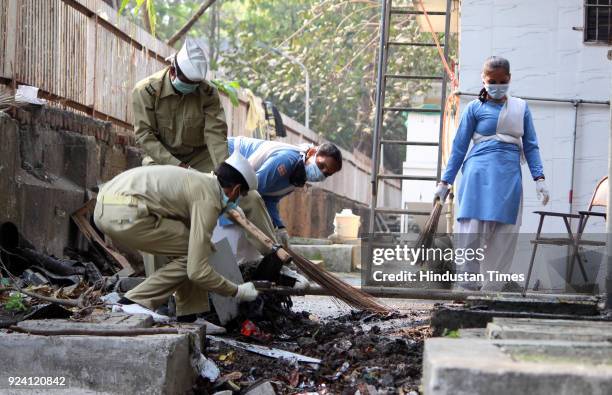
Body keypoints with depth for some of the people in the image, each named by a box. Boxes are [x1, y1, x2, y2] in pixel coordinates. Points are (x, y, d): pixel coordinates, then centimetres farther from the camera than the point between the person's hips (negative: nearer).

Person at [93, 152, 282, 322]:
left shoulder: (202, 180, 23)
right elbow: (198, 271, -10)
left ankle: (188, 315, 16)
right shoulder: (208, 201, -6)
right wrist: (236, 292, 5)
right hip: (124, 214, -10)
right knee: (191, 253, -1)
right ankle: (135, 305, -3)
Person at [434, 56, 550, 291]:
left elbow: (530, 146, 14)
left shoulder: (521, 108, 13)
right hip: (479, 175, -3)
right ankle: (466, 288, -3)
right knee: (470, 232, -10)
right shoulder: (475, 108, 6)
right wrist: (445, 182, 6)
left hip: (510, 179, 3)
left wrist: (539, 178, 2)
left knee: (504, 237, 1)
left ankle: (490, 291, 7)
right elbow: (459, 147, 8)